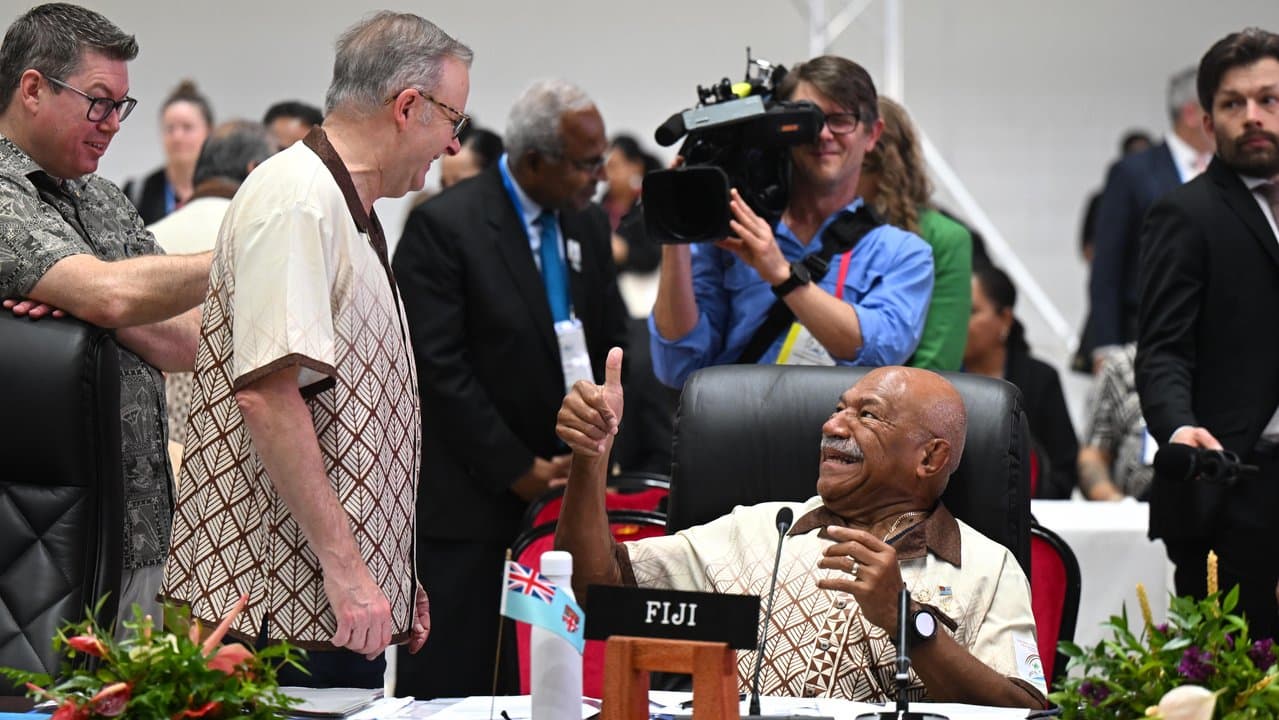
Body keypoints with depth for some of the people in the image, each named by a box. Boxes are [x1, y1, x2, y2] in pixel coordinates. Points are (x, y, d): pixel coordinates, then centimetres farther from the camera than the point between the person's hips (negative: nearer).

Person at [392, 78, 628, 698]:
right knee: (454, 686, -3)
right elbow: (439, 367, -14)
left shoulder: (589, 224, 11)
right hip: (471, 501, -6)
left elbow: (612, 346, 16)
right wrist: (519, 471, -12)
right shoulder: (443, 225, -9)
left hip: (566, 491, 6)